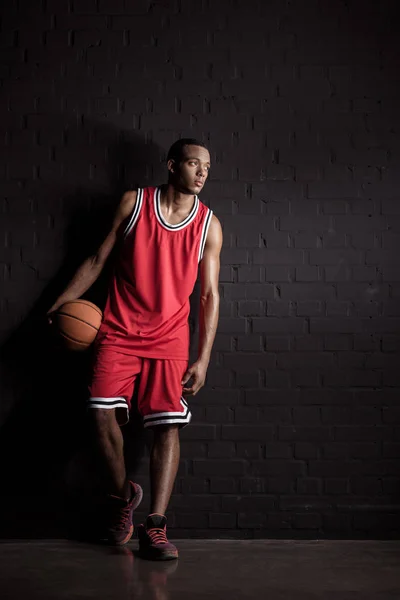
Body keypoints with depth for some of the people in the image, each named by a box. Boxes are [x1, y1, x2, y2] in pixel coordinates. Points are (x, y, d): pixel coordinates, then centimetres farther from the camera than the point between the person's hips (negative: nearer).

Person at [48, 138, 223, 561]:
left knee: (168, 426, -9)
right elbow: (98, 260, 8)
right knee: (102, 414, -11)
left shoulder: (209, 225, 1)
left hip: (169, 339, 0)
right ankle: (122, 495, 16)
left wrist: (203, 359, -4)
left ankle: (154, 527, -5)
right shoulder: (133, 203, 1)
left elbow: (209, 295, 2)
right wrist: (61, 303, 2)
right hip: (118, 331, 0)